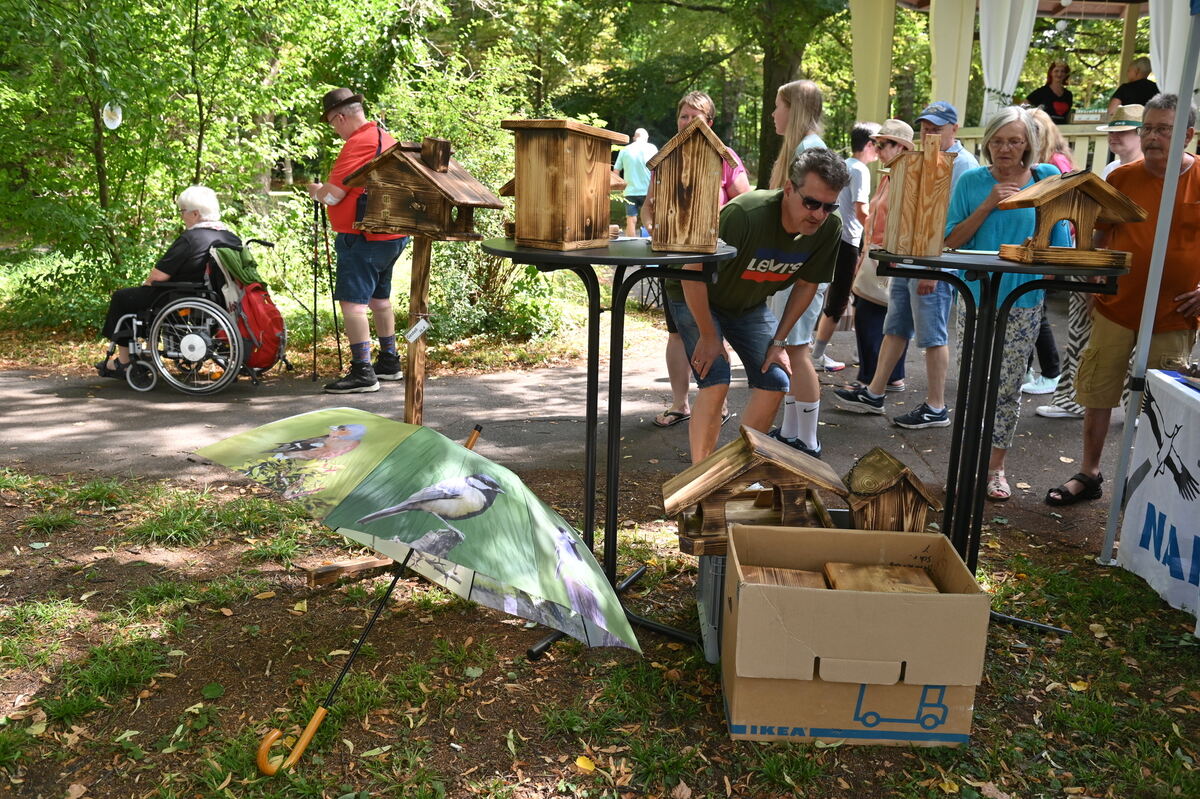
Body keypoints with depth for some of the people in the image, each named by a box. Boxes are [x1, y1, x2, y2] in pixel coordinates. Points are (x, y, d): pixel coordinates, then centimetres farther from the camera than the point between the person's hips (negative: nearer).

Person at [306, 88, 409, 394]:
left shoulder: (359, 142, -15)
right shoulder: (386, 137, 15)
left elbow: (333, 194, -15)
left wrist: (316, 191, 5)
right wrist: (326, 189, 24)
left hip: (364, 237, -10)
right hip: (391, 235, 10)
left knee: (352, 301, -9)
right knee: (379, 297, 19)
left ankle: (362, 372, -10)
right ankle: (389, 362, 27)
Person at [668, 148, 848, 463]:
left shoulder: (830, 228, -18)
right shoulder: (745, 213, -37)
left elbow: (806, 285, -3)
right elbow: (692, 271, -31)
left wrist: (778, 342, -6)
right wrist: (708, 336, -22)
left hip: (750, 305, 6)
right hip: (696, 298, -6)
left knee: (775, 382, -4)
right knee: (716, 381, -19)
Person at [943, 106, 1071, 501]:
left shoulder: (1047, 177, 2)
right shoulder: (972, 181, 0)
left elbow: (1058, 236, 7)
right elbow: (951, 241, -5)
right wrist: (988, 206, -14)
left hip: (1024, 303, 0)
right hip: (976, 297, 0)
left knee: (1008, 388, 5)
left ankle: (996, 466, 18)